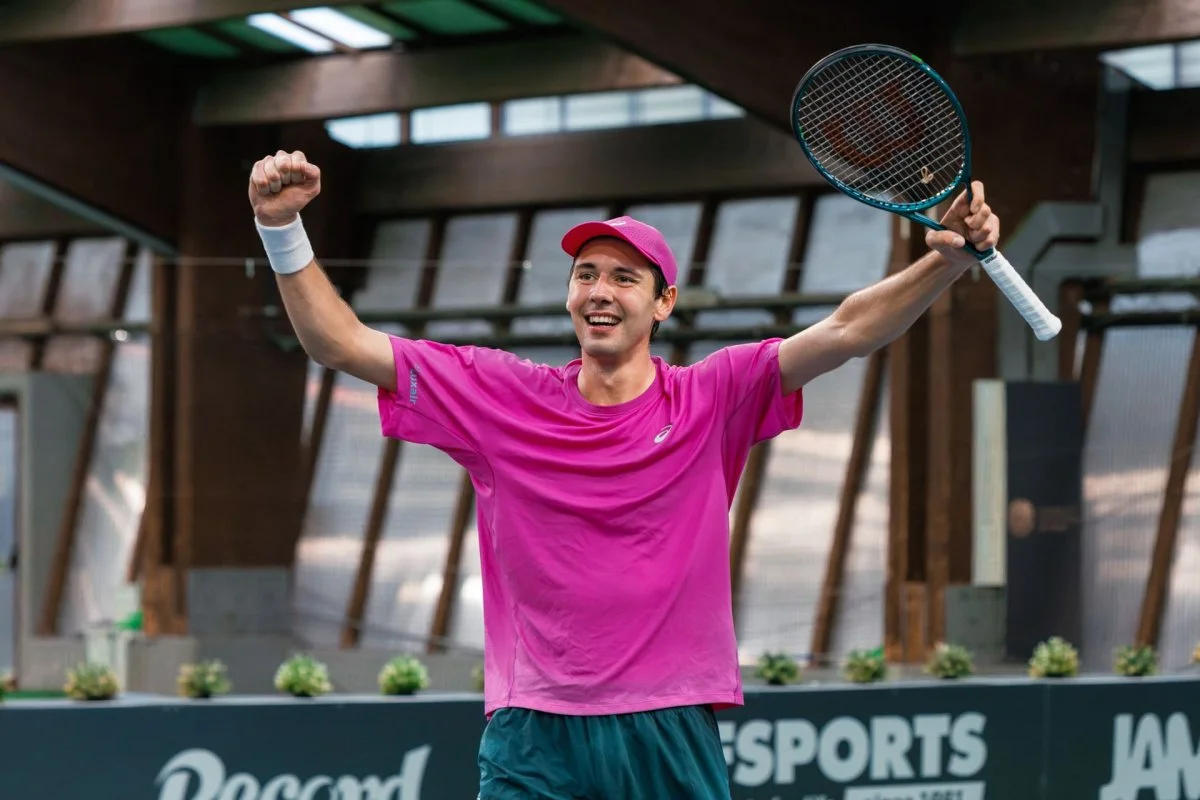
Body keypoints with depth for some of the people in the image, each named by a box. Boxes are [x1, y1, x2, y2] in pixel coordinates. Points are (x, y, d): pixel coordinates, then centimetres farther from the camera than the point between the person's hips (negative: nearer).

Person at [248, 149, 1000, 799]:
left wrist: (947, 262, -20)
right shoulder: (501, 395, 7)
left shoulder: (712, 400, 4)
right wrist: (283, 229, -6)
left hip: (673, 733, 0)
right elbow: (342, 343, 6)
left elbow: (846, 330, -5)